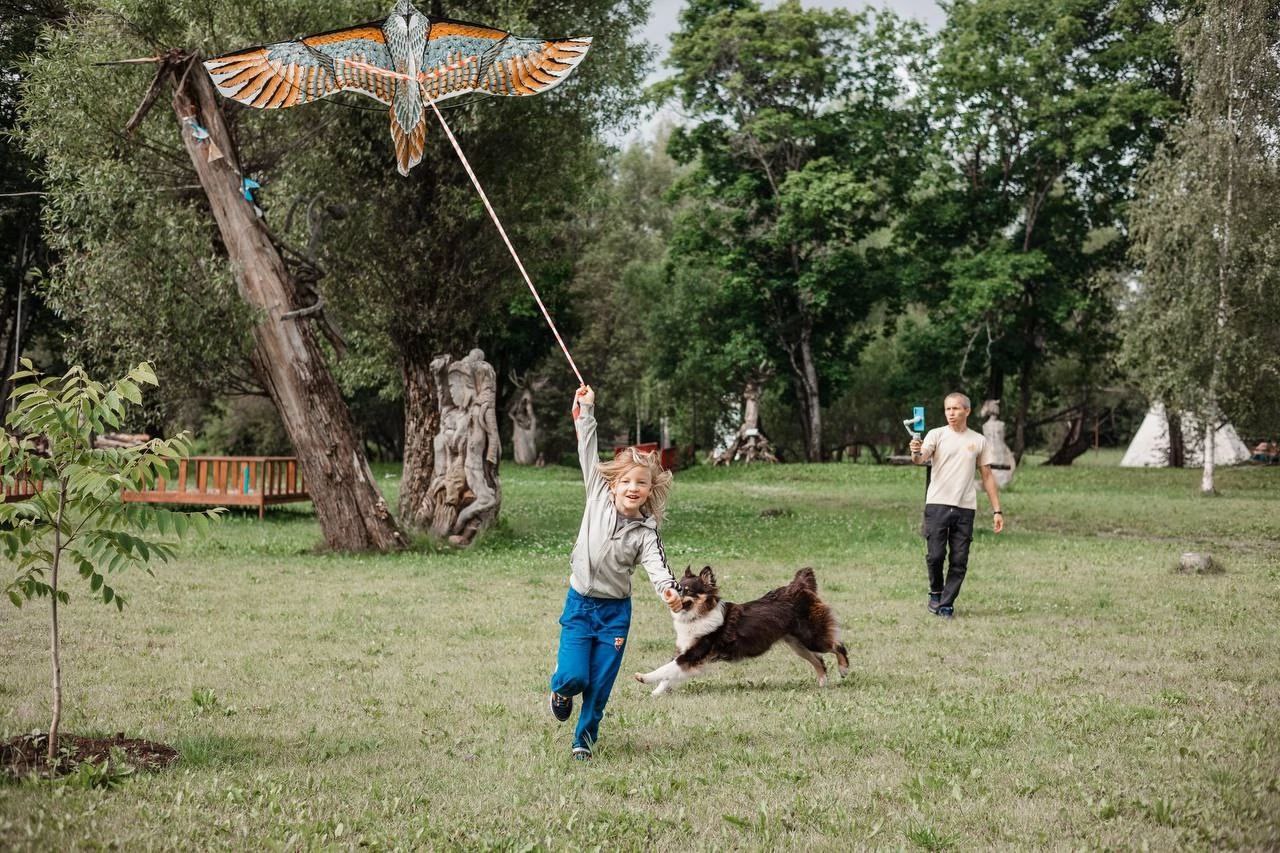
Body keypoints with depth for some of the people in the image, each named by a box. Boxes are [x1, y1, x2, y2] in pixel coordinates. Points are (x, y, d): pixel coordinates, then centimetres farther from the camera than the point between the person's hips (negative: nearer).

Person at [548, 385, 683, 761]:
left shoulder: (645, 533, -7)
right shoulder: (598, 498, -4)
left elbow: (656, 564, -21)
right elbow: (589, 453, -3)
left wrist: (667, 588, -42)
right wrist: (585, 413, -5)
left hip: (615, 610, 0)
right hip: (579, 603, 0)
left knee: (600, 684, 4)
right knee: (574, 675, -11)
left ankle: (585, 739, 24)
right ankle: (562, 690, 26)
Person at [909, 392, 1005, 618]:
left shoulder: (979, 441, 10)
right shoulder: (937, 435, 3)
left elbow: (987, 476, 14)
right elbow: (921, 458, -15)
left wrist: (997, 510, 8)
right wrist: (916, 453, -40)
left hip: (965, 508, 2)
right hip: (937, 504, -2)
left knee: (959, 561, 1)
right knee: (936, 555, -5)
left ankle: (946, 604, 10)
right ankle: (936, 592, 21)